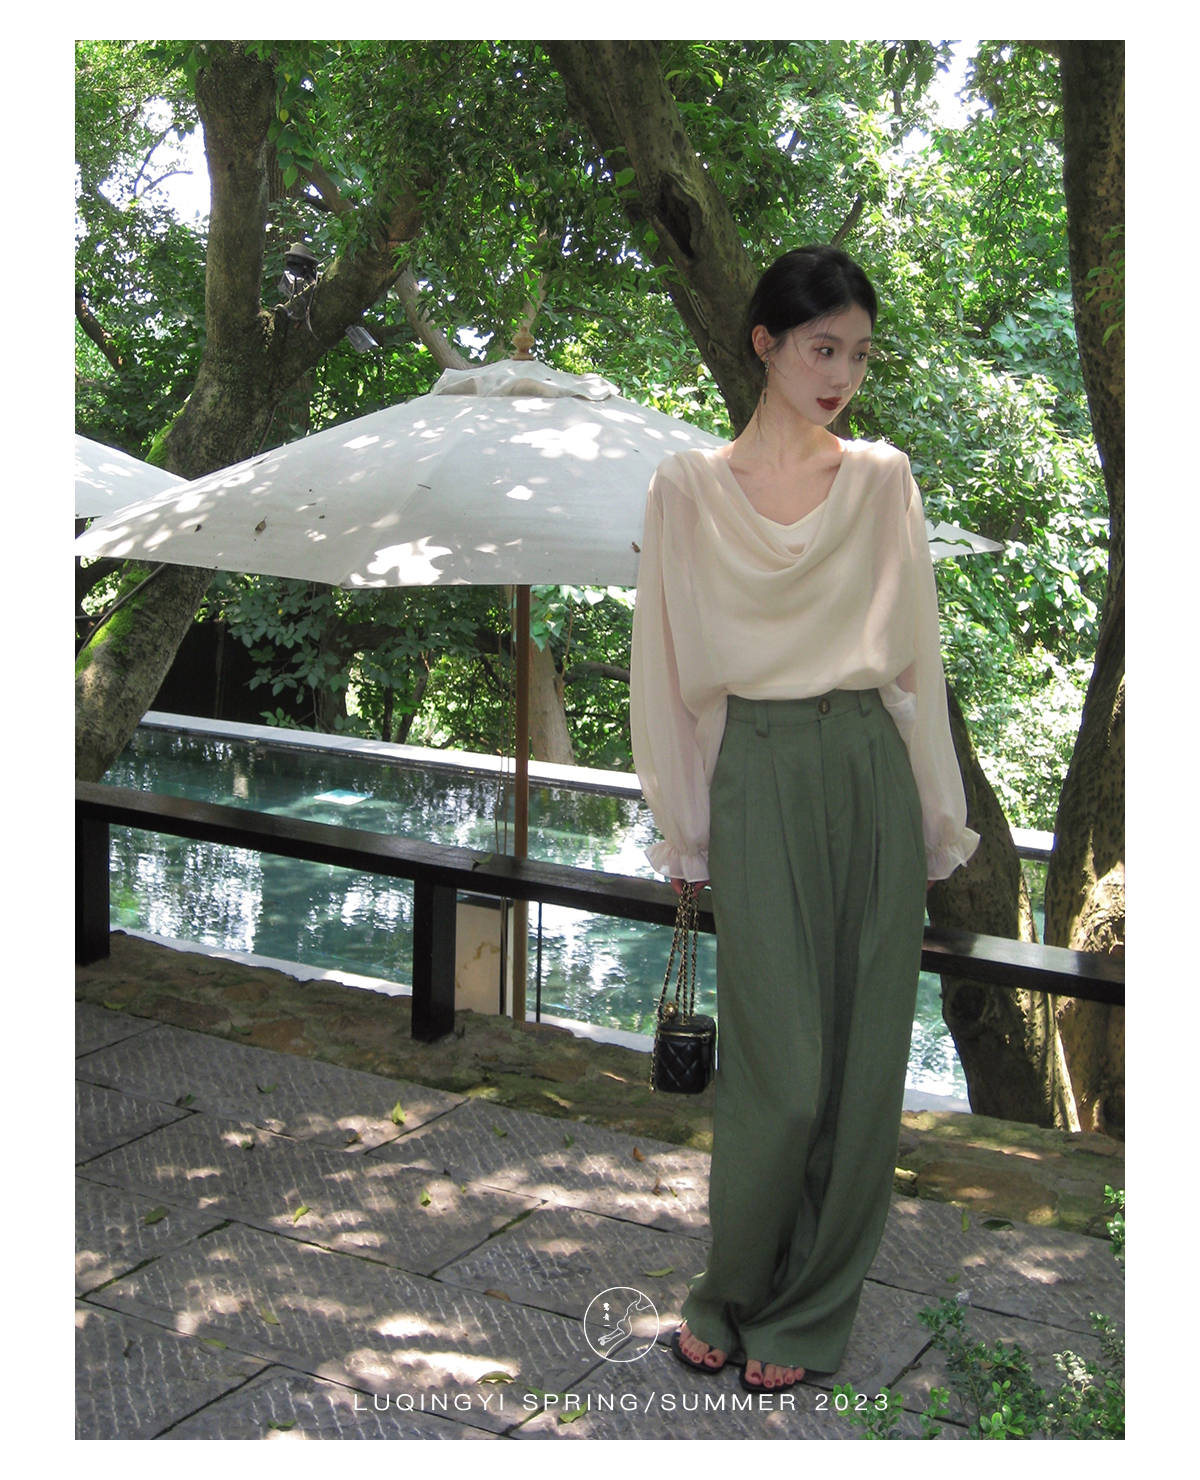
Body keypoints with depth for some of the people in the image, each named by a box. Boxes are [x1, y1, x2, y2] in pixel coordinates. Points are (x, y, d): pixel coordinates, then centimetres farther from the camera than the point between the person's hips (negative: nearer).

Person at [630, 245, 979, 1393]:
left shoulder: (885, 480, 7)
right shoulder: (688, 488, 1)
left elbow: (917, 654, 9)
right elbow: (668, 668, 3)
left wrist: (938, 816, 7)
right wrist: (681, 831, 1)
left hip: (875, 775, 3)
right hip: (762, 779, -3)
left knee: (866, 1063, 5)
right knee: (783, 1073, -5)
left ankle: (805, 1316, 22)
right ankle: (729, 1295, 21)